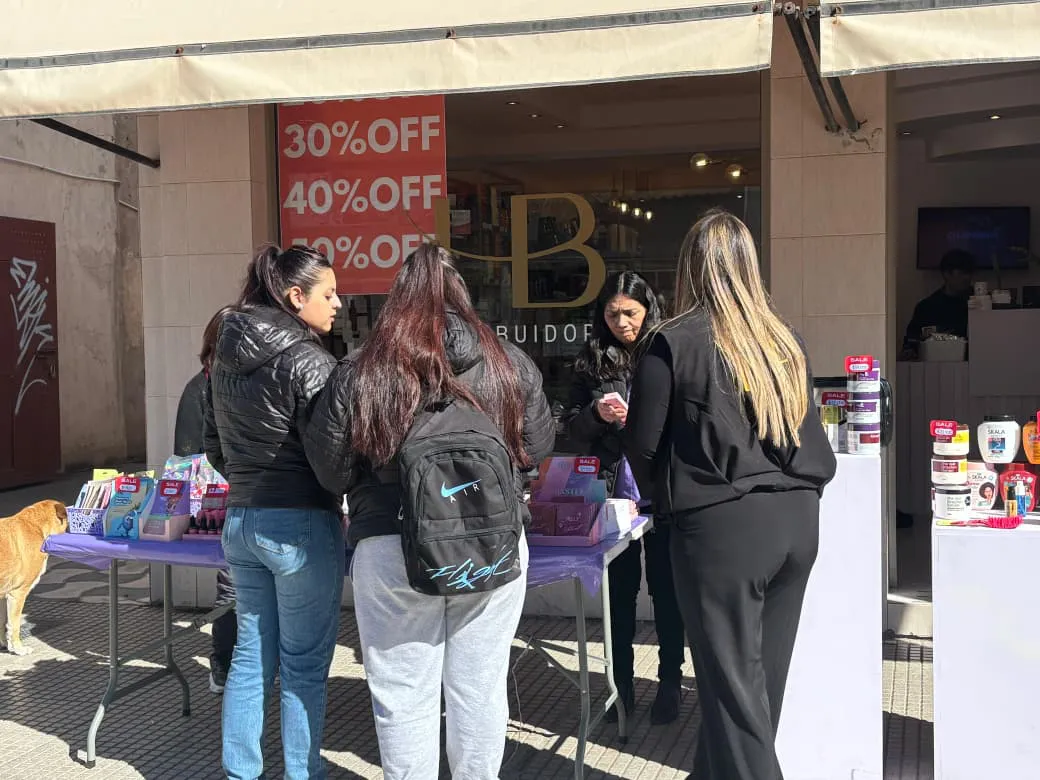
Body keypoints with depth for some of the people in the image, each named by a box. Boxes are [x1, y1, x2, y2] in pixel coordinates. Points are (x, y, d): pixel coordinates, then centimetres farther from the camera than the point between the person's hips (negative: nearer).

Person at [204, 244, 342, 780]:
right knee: (304, 665, 4)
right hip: (301, 524, -7)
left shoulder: (225, 359, 10)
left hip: (240, 520, 8)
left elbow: (214, 447, 17)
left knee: (251, 654, 16)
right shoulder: (307, 361, -14)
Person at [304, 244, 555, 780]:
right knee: (479, 689, 15)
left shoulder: (357, 374, -5)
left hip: (391, 550, -2)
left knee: (404, 697, 10)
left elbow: (330, 471, 0)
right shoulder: (510, 364, 0)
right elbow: (539, 446, 11)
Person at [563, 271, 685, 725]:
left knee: (665, 589, 9)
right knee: (619, 590, 11)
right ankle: (622, 684, 23)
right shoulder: (592, 360, 4)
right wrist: (596, 414, -13)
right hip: (613, 495, 2)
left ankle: (670, 683, 23)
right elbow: (572, 427, 7)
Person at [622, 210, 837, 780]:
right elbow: (812, 440, 16)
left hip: (722, 525, -6)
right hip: (797, 520, 7)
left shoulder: (674, 343, -9)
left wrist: (666, 499, 13)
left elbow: (643, 445, -4)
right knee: (763, 673, 17)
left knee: (734, 682, 2)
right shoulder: (784, 341, 9)